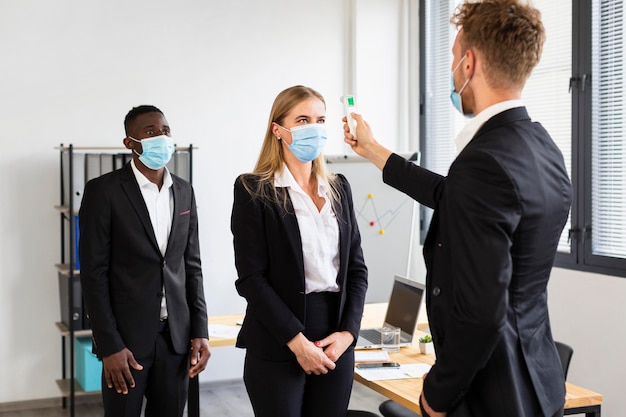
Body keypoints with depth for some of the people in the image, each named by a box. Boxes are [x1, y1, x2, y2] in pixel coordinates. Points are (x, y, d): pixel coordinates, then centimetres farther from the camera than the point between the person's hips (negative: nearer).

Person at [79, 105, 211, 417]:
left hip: (177, 334, 4)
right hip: (126, 335, -4)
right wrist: (109, 346, -13)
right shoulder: (103, 190, -7)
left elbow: (192, 266, 11)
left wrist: (200, 330, 4)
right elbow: (94, 273, -9)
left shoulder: (184, 191, 8)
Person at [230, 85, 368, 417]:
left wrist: (347, 331, -4)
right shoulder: (253, 190, -5)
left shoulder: (338, 187, 10)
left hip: (337, 347, 5)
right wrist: (297, 340, -15)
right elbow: (251, 279, -10)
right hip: (276, 351, -4)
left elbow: (356, 267, 9)